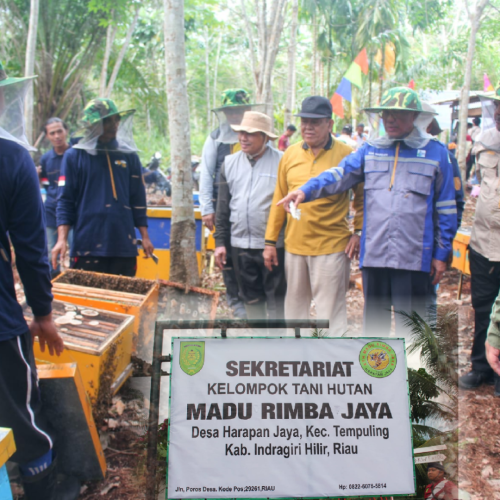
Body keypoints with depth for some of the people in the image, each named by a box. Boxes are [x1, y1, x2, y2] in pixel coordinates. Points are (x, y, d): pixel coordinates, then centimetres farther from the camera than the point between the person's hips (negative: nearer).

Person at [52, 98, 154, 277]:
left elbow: (138, 200, 12)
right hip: (87, 246, -3)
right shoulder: (74, 156, 1)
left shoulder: (129, 156, 9)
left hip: (124, 246, 3)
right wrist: (62, 239, -10)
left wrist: (145, 237, 8)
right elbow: (65, 201, 0)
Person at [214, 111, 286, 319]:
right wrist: (220, 241, 10)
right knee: (251, 298, 15)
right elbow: (223, 207, 13)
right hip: (241, 243, 5)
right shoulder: (230, 163, 9)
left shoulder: (281, 162, -7)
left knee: (276, 299, 3)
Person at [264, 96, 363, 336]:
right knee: (294, 305, 15)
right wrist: (270, 241, 10)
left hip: (332, 246, -4)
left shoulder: (346, 155, -4)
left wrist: (358, 232, -5)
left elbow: (362, 196, 5)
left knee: (330, 308, -1)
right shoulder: (290, 154, 7)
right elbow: (279, 200, 11)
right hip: (294, 245, 5)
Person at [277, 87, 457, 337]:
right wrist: (306, 190, -21)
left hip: (413, 257, -3)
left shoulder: (436, 152, 3)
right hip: (373, 254, 3)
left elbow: (445, 208, 5)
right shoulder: (370, 150, 10)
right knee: (374, 321, 15)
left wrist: (441, 253, 4)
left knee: (409, 325, 2)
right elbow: (339, 175, -3)